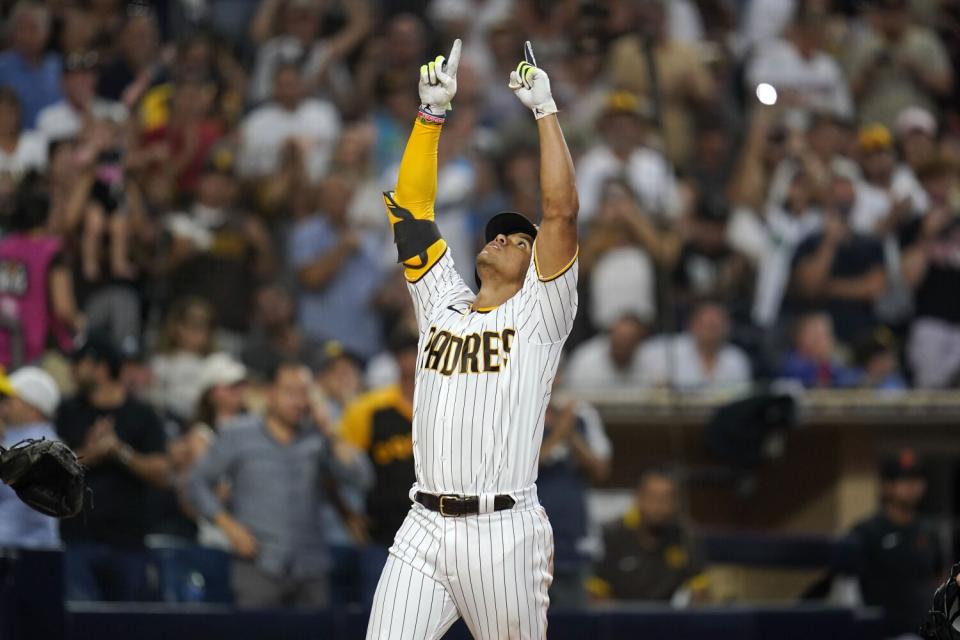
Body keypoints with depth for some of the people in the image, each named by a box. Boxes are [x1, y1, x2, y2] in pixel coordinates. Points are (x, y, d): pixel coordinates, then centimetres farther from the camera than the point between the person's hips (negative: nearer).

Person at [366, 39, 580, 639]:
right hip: (424, 527, 4)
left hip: (504, 530, -3)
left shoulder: (539, 313, 5)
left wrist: (545, 110, -4)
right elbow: (410, 206, 14)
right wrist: (432, 112, 7)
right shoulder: (442, 302, 17)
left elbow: (562, 211, -6)